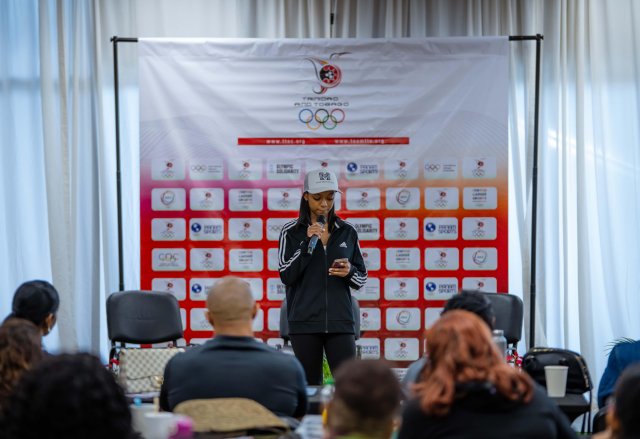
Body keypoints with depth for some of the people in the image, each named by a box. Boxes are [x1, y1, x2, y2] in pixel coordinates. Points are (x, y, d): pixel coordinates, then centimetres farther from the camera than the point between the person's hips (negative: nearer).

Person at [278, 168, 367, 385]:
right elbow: (286, 276, -7)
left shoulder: (347, 232, 9)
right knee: (311, 384, 5)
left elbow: (361, 279, 13)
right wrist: (308, 243, -14)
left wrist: (349, 272, -10)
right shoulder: (291, 232, 3)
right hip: (305, 322, -1)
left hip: (340, 321, 1)